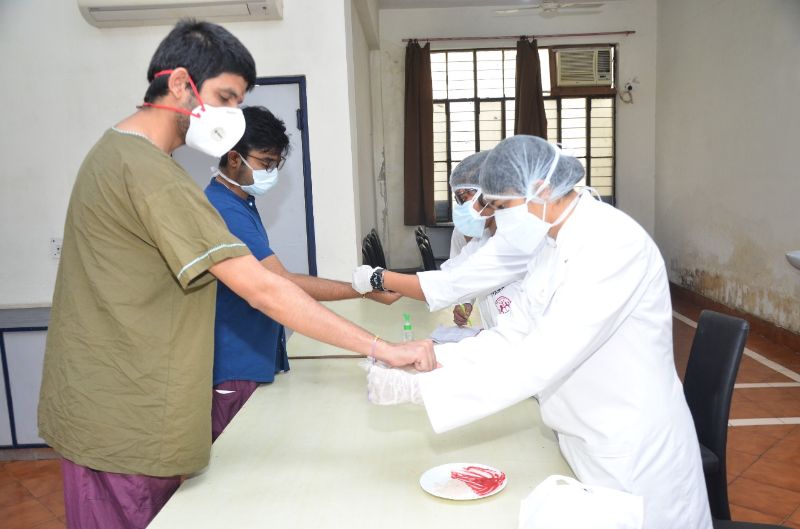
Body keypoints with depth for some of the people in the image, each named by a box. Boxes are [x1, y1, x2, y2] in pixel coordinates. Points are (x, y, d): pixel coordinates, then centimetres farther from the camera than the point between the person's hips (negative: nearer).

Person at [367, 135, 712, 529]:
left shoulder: (614, 244, -26)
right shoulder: (555, 244, 3)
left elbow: (541, 363, -32)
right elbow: (516, 335, 3)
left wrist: (416, 387, -31)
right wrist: (434, 357, -10)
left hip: (634, 454, -7)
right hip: (586, 444, 7)